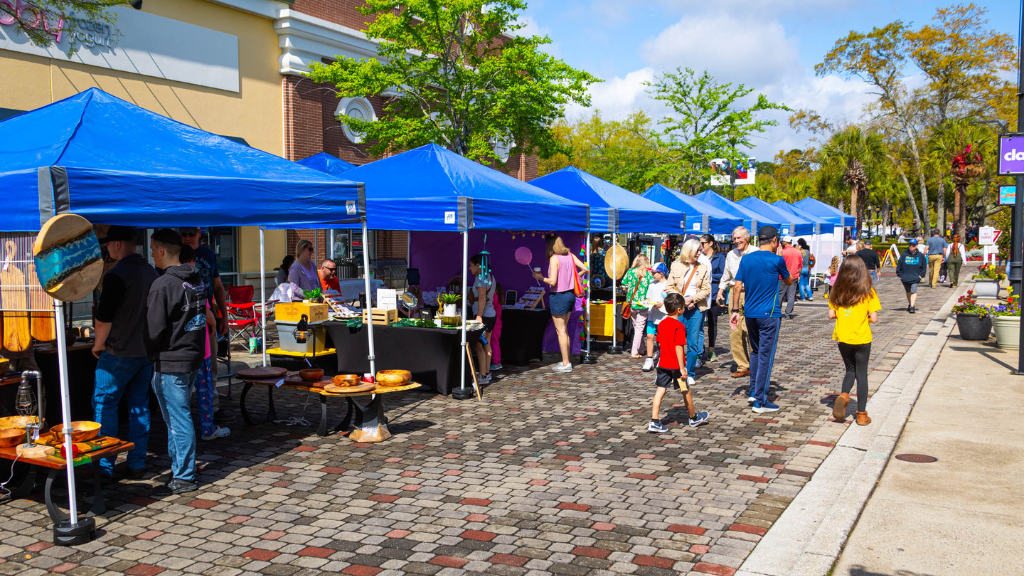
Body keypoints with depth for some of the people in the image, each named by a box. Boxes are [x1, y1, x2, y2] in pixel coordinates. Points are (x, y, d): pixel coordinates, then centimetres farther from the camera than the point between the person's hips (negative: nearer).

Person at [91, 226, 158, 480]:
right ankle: (137, 464, 14)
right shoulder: (151, 271, 9)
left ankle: (106, 465, 5)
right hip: (147, 351, 7)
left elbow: (104, 317, -16)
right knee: (140, 406, 10)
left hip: (119, 353, -7)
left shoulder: (117, 275, -16)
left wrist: (98, 345, -2)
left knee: (104, 404, 4)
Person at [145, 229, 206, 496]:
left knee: (178, 419, -1)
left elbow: (155, 330, -18)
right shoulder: (197, 280, 8)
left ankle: (184, 478, 6)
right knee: (177, 416, 22)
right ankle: (178, 463, 35)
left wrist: (151, 353, 0)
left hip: (170, 362, -9)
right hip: (194, 356, 9)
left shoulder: (163, 285, -18)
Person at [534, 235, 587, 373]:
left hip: (559, 296, -8)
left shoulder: (554, 258, -16)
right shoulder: (570, 255, 5)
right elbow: (585, 268, 3)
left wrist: (541, 278, -5)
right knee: (564, 329, 18)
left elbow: (552, 281, -22)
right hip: (570, 294, 8)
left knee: (561, 331, 1)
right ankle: (566, 361, 23)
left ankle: (566, 364, 5)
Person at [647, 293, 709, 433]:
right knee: (686, 391, 12)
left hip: (663, 364, 6)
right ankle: (694, 418, 31)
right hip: (676, 365, -6)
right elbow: (678, 347, -20)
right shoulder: (679, 326, -17)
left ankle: (654, 422, -4)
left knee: (660, 390, 3)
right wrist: (682, 368, -19)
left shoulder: (661, 324, 5)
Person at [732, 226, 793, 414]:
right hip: (769, 314, -5)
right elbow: (789, 281, 8)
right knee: (766, 356, -1)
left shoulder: (746, 259, 4)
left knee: (756, 352, 21)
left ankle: (754, 392, 27)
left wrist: (735, 310, 7)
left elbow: (738, 287, 2)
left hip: (750, 313, 5)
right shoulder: (776, 260, -9)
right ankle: (760, 402, 1)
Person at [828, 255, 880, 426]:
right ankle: (861, 414, 12)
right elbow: (874, 318, -12)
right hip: (861, 338, -2)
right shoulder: (868, 292, -11)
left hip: (842, 337, 2)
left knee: (850, 370, 20)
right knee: (861, 374, 8)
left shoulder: (837, 291, -3)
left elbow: (831, 315, -2)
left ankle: (844, 395, -8)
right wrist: (865, 317, 8)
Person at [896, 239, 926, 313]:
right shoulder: (904, 255, 0)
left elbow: (923, 267, 9)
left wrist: (921, 275, 1)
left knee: (913, 291, -15)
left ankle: (912, 306, -20)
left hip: (915, 278, -2)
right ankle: (910, 305, 35)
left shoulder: (920, 256, 1)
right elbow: (899, 266, 6)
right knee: (908, 292, 16)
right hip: (905, 277, 2)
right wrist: (900, 275, 2)